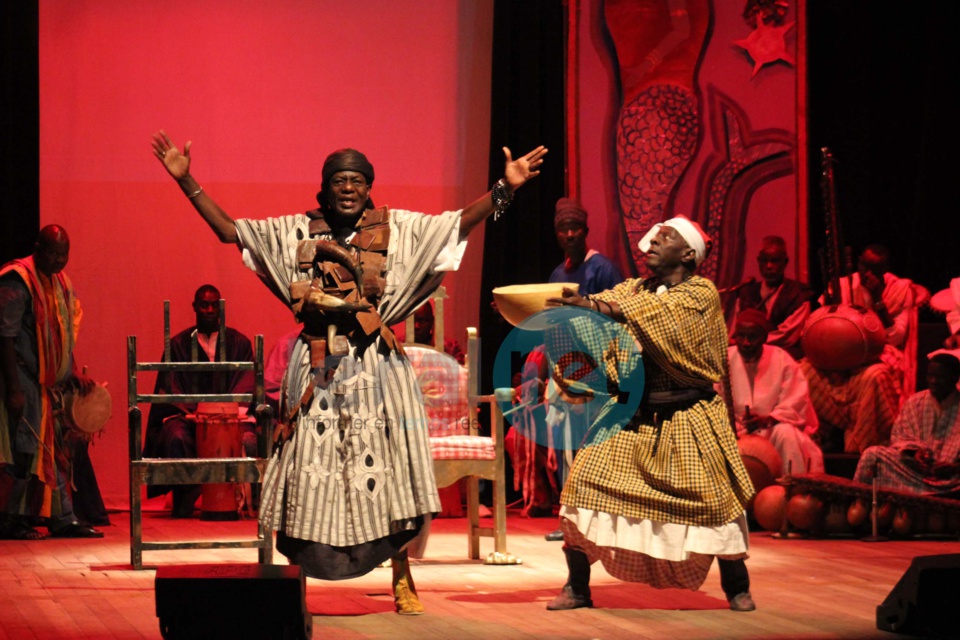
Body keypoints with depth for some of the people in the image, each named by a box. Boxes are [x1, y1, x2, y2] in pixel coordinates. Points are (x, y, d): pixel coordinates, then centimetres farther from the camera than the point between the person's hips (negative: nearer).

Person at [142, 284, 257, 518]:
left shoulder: (238, 343, 12)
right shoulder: (179, 344, 11)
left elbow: (246, 386, 3)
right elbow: (170, 388, 4)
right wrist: (191, 414, -15)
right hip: (186, 415, 0)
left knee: (249, 442, -33)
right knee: (177, 439, -34)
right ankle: (183, 504, -21)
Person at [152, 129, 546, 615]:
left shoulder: (397, 229, 6)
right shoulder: (295, 231, 9)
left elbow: (461, 223, -1)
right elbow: (228, 229, 9)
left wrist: (504, 190, -14)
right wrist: (187, 181, 2)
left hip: (375, 365, -1)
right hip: (316, 368, 1)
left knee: (385, 468, -2)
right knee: (309, 467, -1)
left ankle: (402, 581, 7)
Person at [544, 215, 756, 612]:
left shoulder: (700, 293, -6)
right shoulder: (633, 290, 11)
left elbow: (655, 313, -22)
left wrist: (596, 307, -32)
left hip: (687, 420, -4)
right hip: (632, 416, 4)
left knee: (715, 498, -5)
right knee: (586, 484, -8)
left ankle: (737, 588, 16)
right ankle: (576, 589, 1)